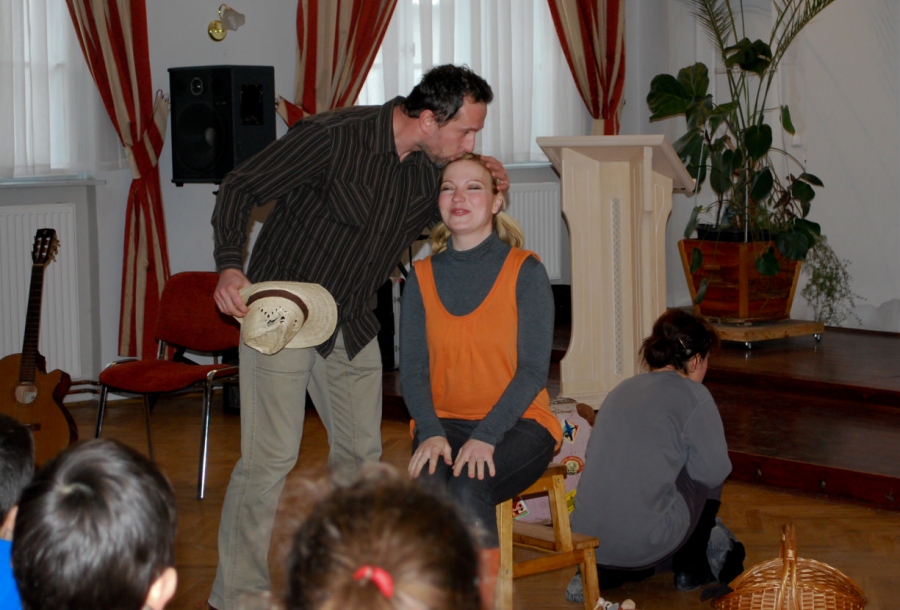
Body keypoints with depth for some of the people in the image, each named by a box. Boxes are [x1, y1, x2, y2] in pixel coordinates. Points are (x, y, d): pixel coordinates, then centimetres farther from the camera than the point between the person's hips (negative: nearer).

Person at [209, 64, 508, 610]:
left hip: (354, 324, 7)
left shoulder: (431, 166, 0)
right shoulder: (334, 137, -22)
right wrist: (230, 265, -30)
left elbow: (428, 223, 17)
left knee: (362, 451, 11)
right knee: (271, 457, -9)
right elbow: (242, 187, -16)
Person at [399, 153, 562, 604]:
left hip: (517, 423, -2)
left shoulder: (525, 272, -1)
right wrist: (430, 432, -15)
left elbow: (533, 369, -7)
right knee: (429, 484, -31)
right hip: (444, 423, 2)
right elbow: (412, 369, 4)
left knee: (469, 486, -33)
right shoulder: (422, 277, 8)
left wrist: (486, 436, -21)